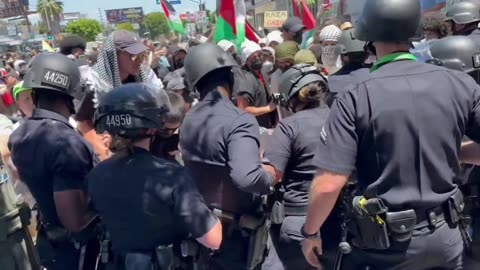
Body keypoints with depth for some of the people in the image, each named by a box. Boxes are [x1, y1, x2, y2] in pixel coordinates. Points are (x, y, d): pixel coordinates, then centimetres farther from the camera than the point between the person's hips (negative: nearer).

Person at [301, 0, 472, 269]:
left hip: (385, 242, -3)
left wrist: (310, 232, -4)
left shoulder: (356, 97, -18)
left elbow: (328, 185, -21)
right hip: (445, 235, 4)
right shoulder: (462, 84, -7)